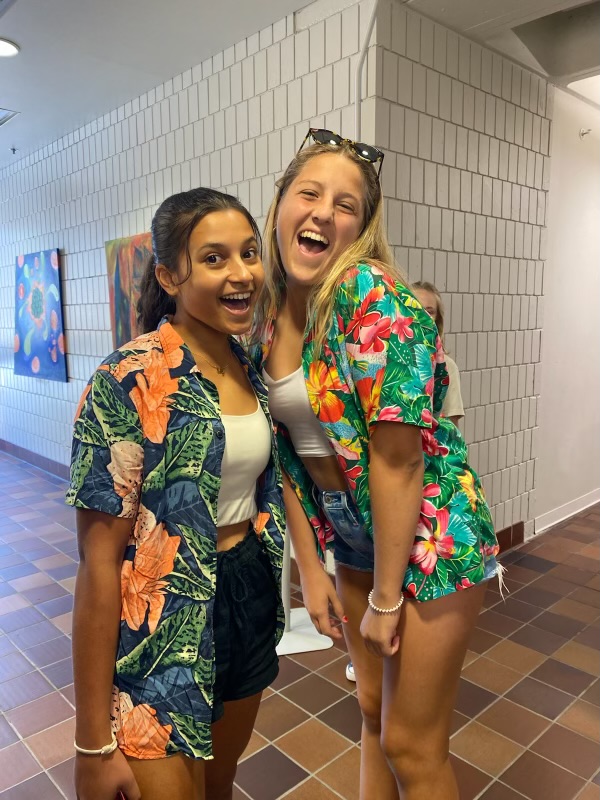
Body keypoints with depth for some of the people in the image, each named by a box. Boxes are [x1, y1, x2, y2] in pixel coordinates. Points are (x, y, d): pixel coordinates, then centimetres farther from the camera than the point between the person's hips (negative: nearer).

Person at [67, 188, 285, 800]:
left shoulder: (250, 369, 1)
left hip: (251, 605, 7)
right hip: (164, 631, -6)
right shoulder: (133, 381, -20)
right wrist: (93, 743, -14)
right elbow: (98, 561, -19)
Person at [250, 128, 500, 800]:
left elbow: (398, 456, -23)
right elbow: (287, 450, 3)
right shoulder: (267, 315, 0)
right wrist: (310, 569, 3)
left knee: (411, 746, 10)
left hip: (428, 536, -6)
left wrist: (386, 597, -15)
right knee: (372, 711, 25)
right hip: (351, 537, 6)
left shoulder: (371, 294, -22)